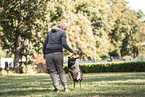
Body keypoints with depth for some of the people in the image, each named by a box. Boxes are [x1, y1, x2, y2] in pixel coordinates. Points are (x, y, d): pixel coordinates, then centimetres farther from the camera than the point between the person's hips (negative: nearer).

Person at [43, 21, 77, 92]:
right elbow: (64, 44, -9)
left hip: (48, 54, 3)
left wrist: (44, 53, 23)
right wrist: (72, 51, -2)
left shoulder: (50, 32, 19)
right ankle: (65, 87, 2)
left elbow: (44, 43, 14)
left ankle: (56, 87, -5)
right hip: (58, 53, -3)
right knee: (60, 70, 9)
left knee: (52, 71, 6)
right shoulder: (62, 33, 5)